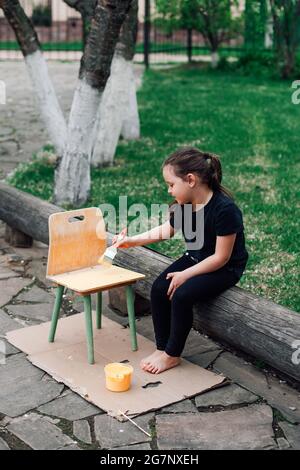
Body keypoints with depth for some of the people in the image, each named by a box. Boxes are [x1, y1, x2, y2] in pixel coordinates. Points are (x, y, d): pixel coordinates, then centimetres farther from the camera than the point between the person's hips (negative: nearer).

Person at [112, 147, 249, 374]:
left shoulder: (225, 209, -29)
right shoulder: (184, 204, -6)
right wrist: (133, 240, 7)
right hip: (194, 259, 7)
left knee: (182, 294, -26)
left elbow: (221, 257, -24)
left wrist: (185, 275, -22)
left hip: (225, 269, -7)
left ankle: (172, 355, -6)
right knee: (159, 288, -14)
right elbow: (166, 230, 14)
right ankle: (162, 347, -1)